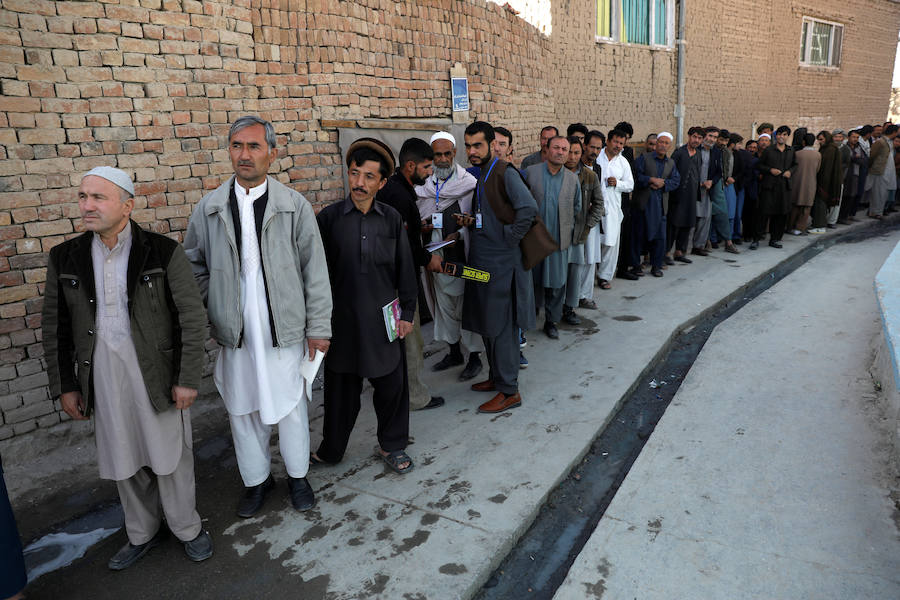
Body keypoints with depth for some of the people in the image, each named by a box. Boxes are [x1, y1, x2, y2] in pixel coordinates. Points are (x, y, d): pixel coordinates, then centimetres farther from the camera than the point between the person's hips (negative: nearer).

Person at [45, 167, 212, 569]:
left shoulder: (164, 253, -10)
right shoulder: (65, 258, 1)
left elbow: (193, 318, -8)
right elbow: (55, 327, 7)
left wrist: (187, 379, -9)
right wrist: (64, 385, 6)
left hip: (156, 374, -3)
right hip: (102, 378, 4)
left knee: (169, 456, 9)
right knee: (123, 461, 17)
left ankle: (187, 528, 33)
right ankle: (142, 533, 39)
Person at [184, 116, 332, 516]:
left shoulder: (294, 206, -4)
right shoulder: (209, 208, 2)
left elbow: (315, 270, -3)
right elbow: (194, 266, 12)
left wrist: (318, 327, -4)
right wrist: (202, 318, 4)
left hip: (284, 329, -2)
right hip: (234, 332, 2)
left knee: (291, 406, 10)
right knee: (242, 409, 14)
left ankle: (297, 475, 33)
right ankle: (256, 479, 35)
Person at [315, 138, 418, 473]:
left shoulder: (392, 220, 0)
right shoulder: (329, 218, -4)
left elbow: (405, 270, 5)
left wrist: (407, 313, 3)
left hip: (384, 319, 1)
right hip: (343, 319, -1)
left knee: (392, 385, 10)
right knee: (342, 388, 11)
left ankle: (391, 445, 32)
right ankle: (332, 449, 32)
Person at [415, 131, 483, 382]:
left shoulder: (469, 182, -7)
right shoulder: (424, 184, 7)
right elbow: (416, 217, 14)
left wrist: (458, 235, -20)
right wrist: (422, 228, -7)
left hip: (462, 256, -5)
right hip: (437, 258, 5)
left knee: (467, 307, 2)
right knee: (444, 307, 16)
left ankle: (474, 357, 18)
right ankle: (454, 352, 33)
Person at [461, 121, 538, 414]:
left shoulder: (505, 173, -13)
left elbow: (529, 208, -25)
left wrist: (509, 237, -18)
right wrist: (468, 221, 2)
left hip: (502, 261, -9)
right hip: (479, 259, 9)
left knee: (501, 326, -4)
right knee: (486, 323, 16)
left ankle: (509, 391, 6)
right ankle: (496, 376, 31)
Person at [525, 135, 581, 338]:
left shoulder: (572, 178, 6)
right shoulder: (530, 172, -2)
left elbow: (577, 207, 16)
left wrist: (569, 228, 9)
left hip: (559, 240, 2)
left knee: (557, 283, 5)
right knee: (532, 280, 8)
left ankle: (551, 321, 19)